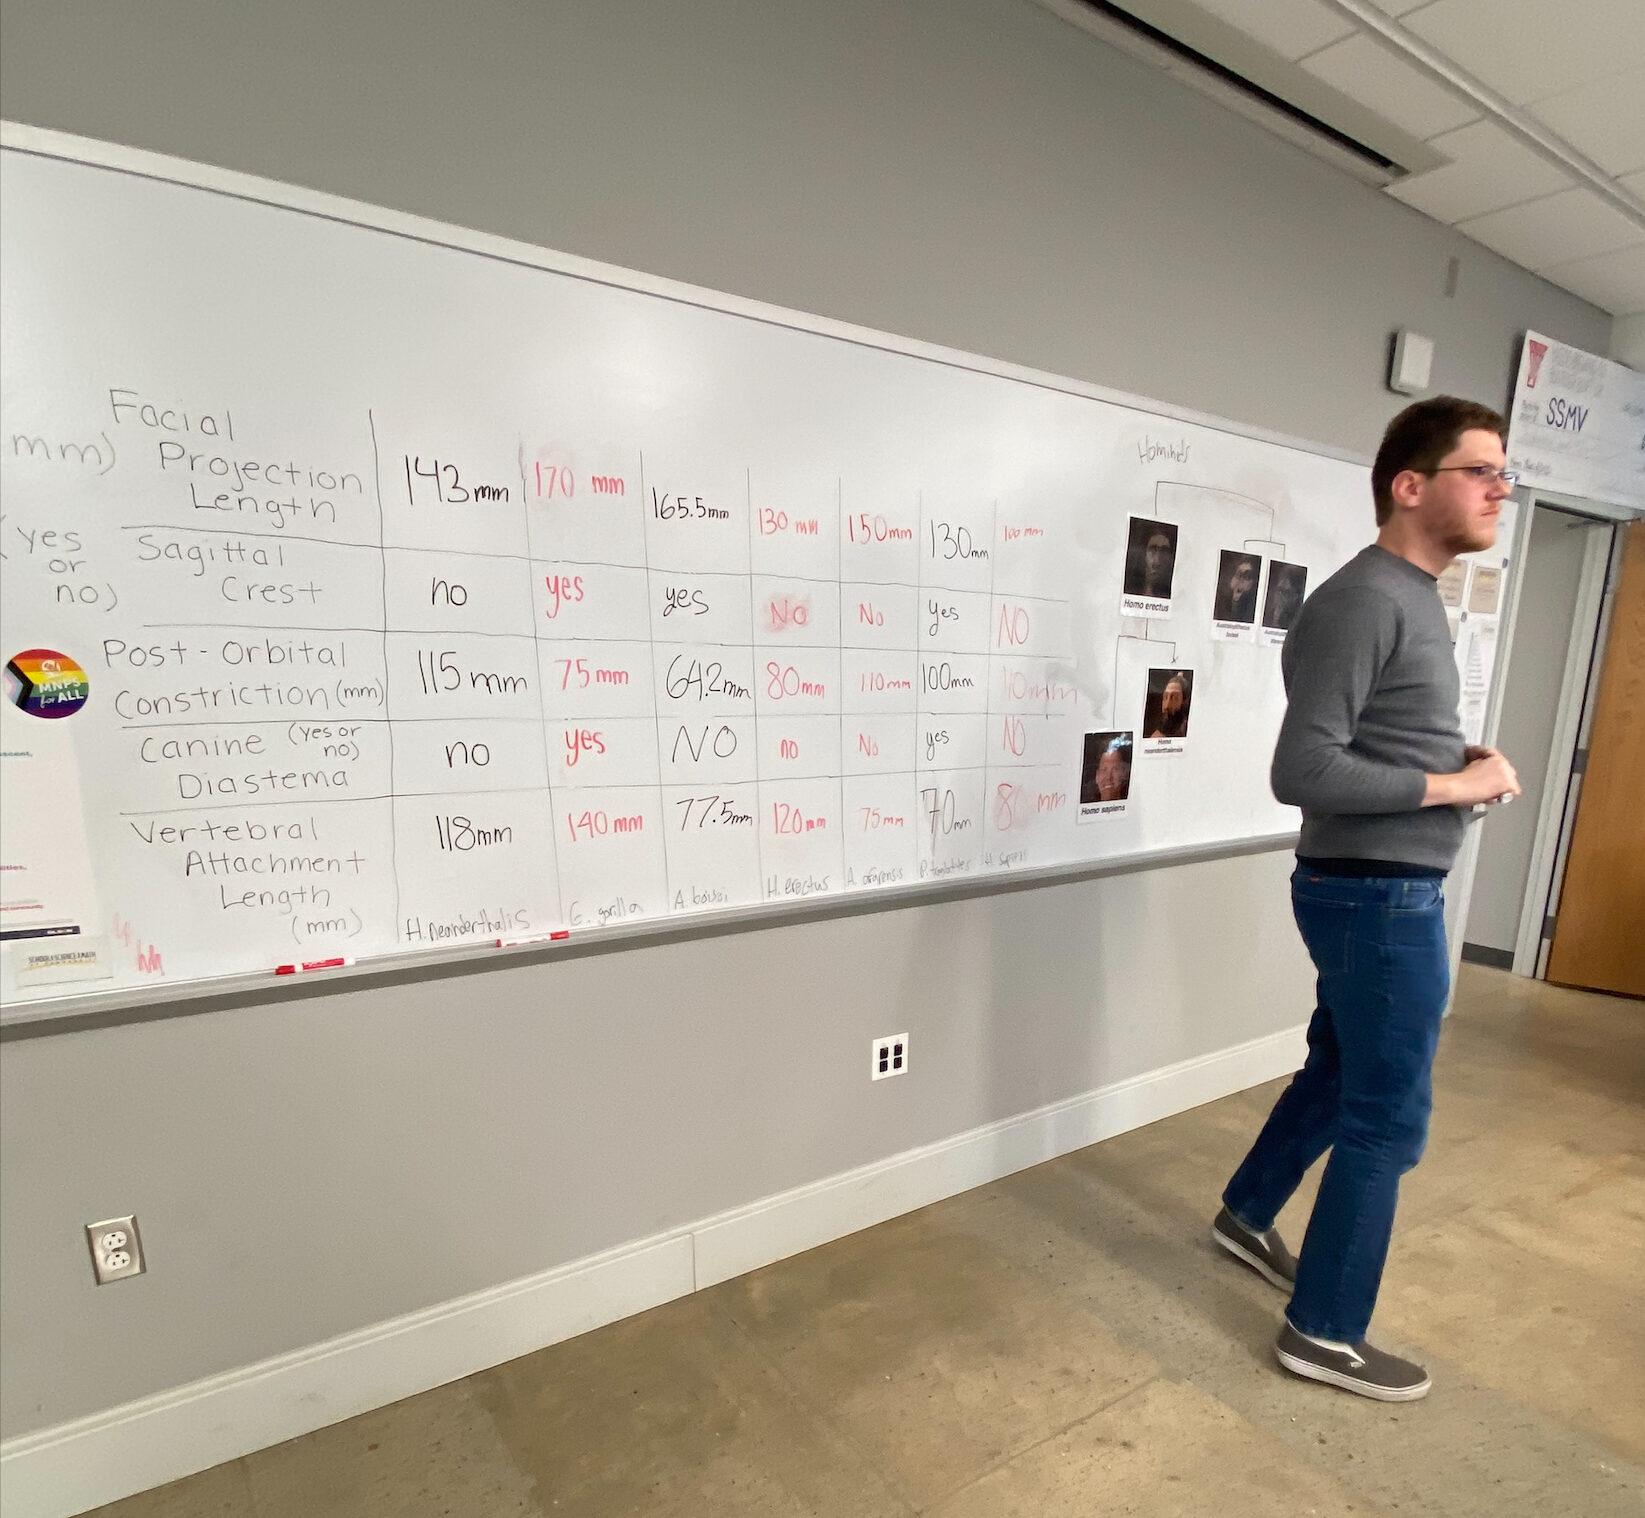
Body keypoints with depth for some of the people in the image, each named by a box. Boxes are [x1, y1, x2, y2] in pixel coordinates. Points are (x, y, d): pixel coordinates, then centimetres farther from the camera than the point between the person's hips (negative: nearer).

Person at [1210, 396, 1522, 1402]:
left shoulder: (1413, 598, 12)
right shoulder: (1364, 602, -20)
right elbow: (1304, 771, -26)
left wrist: (1462, 762, 0)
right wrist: (1456, 786, -17)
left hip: (1380, 891, 10)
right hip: (1378, 898, -10)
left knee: (1340, 1071, 23)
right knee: (1388, 1120, 4)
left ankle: (1248, 1215, 44)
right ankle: (1325, 1333, 23)